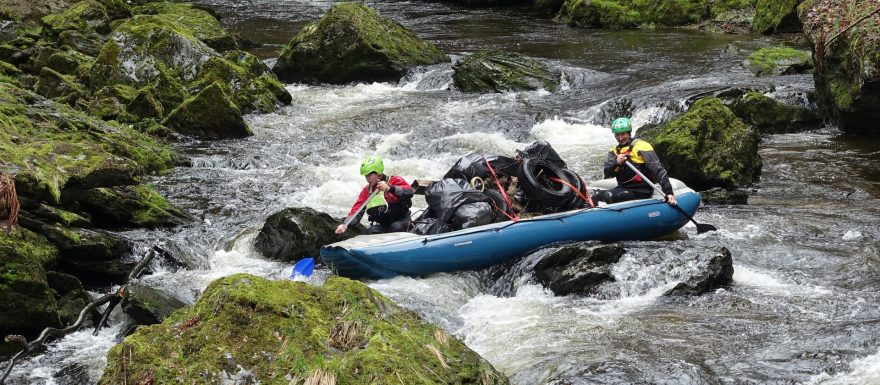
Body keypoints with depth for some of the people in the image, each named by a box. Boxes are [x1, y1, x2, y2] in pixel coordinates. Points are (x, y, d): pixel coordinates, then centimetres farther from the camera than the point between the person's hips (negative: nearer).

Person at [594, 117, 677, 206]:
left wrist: (669, 192, -24)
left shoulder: (641, 146, -9)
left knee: (609, 196, -27)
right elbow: (607, 173, -1)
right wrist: (616, 164, -23)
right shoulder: (615, 151, 12)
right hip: (623, 188, 7)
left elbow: (659, 170, -15)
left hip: (641, 191, -7)